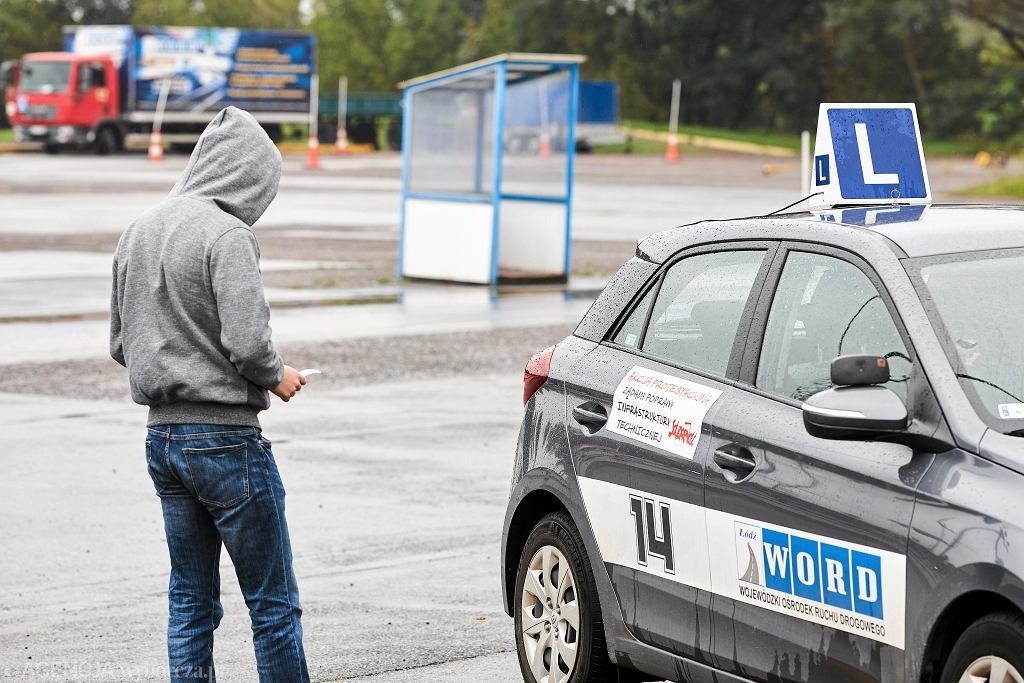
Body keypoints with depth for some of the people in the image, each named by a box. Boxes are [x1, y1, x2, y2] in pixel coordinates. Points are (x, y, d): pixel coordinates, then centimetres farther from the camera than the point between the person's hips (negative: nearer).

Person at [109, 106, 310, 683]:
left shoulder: (138, 232, 10)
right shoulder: (226, 235, -15)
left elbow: (121, 343, 15)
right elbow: (248, 342, -21)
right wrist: (277, 376, -2)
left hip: (162, 436, 8)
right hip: (225, 436, -8)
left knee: (190, 602, 13)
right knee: (274, 603, 1)